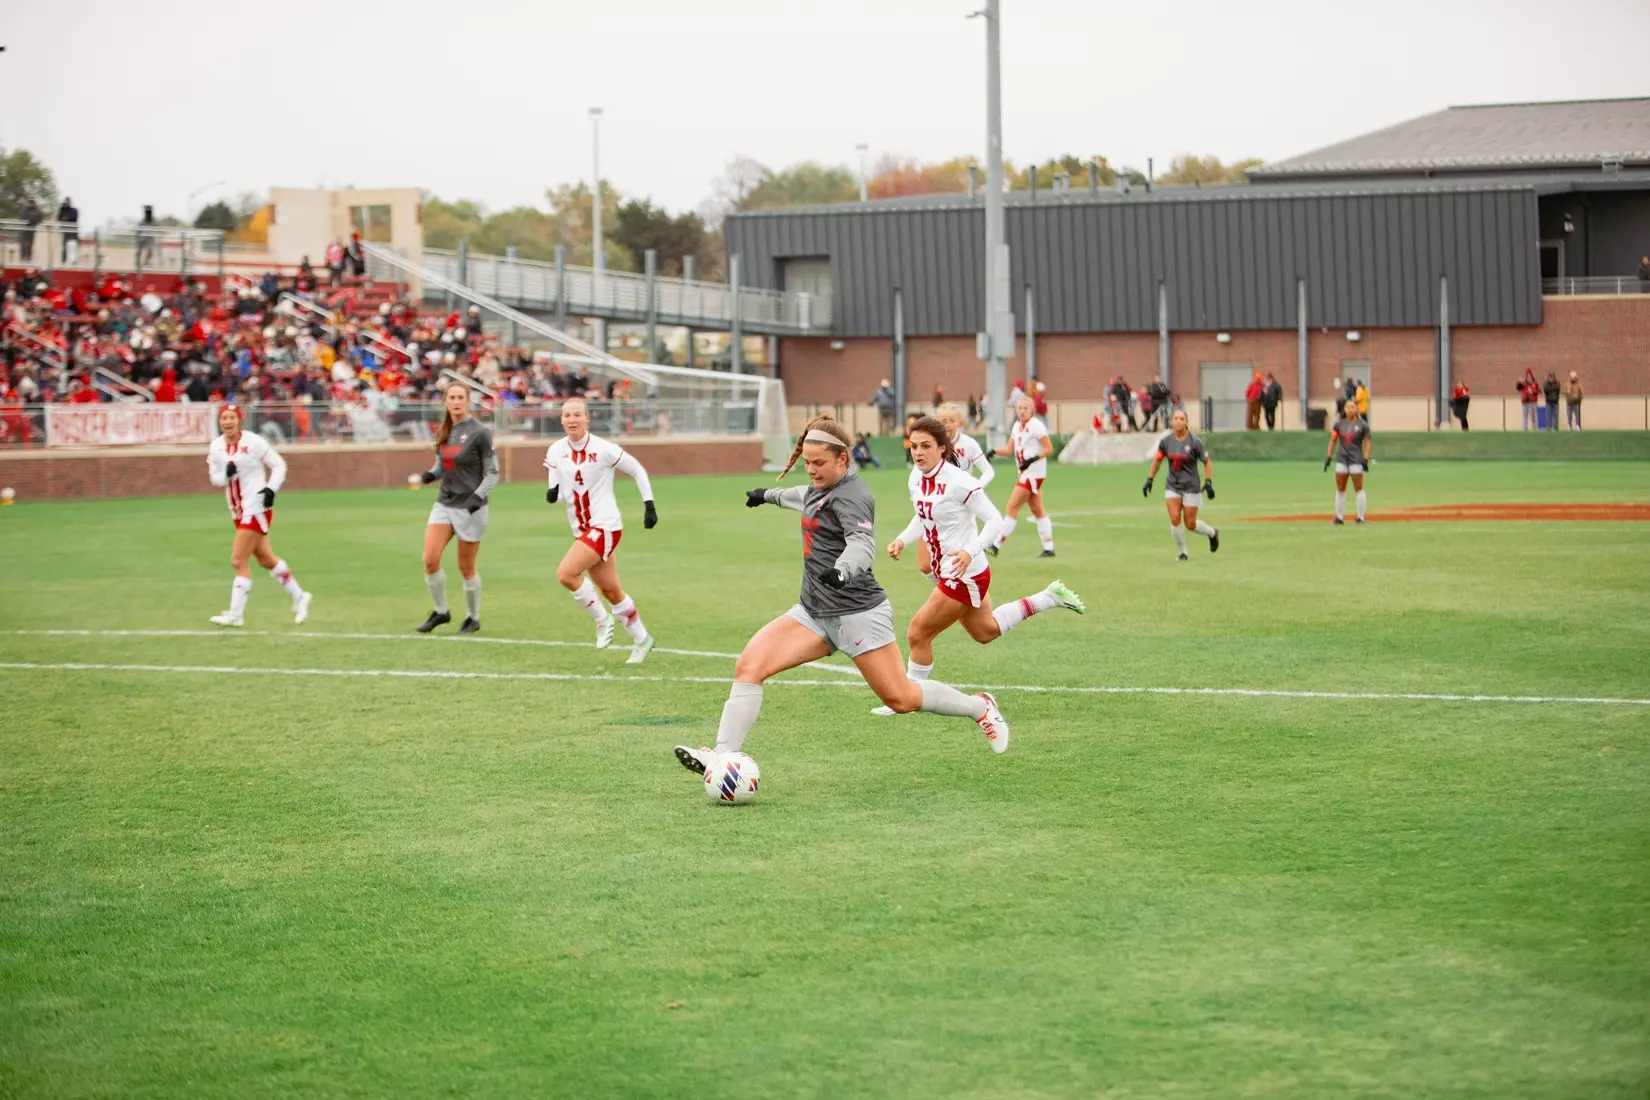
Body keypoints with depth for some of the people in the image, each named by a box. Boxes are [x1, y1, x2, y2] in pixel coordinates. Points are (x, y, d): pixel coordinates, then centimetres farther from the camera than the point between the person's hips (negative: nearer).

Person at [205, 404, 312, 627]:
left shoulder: (253, 442, -12)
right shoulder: (216, 447, 3)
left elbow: (279, 465, -5)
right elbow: (214, 477, 7)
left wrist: (271, 489, -19)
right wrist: (226, 474, -15)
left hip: (256, 507, -7)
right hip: (238, 512, 7)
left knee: (239, 560, -11)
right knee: (266, 559, 15)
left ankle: (236, 614, -6)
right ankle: (298, 596, 31)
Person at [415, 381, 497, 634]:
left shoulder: (479, 433, -10)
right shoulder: (444, 433, 7)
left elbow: (492, 472, -8)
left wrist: (478, 496, -22)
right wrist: (431, 474, -4)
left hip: (470, 507, -5)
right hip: (444, 503, 5)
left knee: (466, 567, 2)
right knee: (430, 559, -8)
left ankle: (473, 618, 20)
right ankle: (440, 612, 10)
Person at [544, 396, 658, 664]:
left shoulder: (603, 449, -14)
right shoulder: (556, 451, 1)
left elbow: (638, 471, -1)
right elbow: (555, 489, 9)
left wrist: (649, 505, -4)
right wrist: (552, 494, -15)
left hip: (605, 526, -6)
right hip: (582, 529, 6)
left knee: (566, 573, -21)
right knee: (611, 591, 12)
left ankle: (602, 619, -2)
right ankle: (641, 639, 29)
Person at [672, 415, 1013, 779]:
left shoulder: (850, 496, -14)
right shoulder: (821, 488, 12)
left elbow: (863, 544, -32)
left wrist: (843, 570, -54)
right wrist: (770, 495, 57)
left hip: (857, 612, -8)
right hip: (814, 612, 8)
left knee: (901, 699, -5)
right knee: (749, 665, -11)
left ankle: (980, 707, 20)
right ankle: (722, 758, -12)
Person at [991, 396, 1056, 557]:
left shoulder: (1036, 426, -13)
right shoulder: (1017, 426, 11)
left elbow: (1049, 449, -13)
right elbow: (1009, 449, 13)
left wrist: (1032, 459, -23)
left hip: (1034, 472, -9)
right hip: (1025, 472, 9)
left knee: (1012, 507, -9)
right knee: (1037, 510, 11)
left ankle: (997, 545, -7)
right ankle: (1049, 548, 16)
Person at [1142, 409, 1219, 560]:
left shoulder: (1194, 442, -11)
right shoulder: (1166, 441, -2)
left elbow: (1207, 462, -4)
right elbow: (1157, 459, 12)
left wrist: (1208, 482, -13)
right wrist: (1149, 479, 9)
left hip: (1191, 487, -3)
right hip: (1172, 486, 3)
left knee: (1190, 524, 2)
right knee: (1175, 519, -13)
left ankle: (1212, 533, 34)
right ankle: (1182, 552, 6)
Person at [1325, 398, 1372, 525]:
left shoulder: (1362, 425, -1)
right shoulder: (1339, 424, 7)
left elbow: (1367, 443, -1)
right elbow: (1333, 441, 12)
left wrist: (1365, 459, -10)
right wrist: (1328, 457, 7)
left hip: (1356, 460, -3)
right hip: (1341, 459, 3)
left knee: (1358, 489, -4)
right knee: (1340, 489, 4)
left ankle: (1361, 517, 2)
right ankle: (1339, 517, 10)